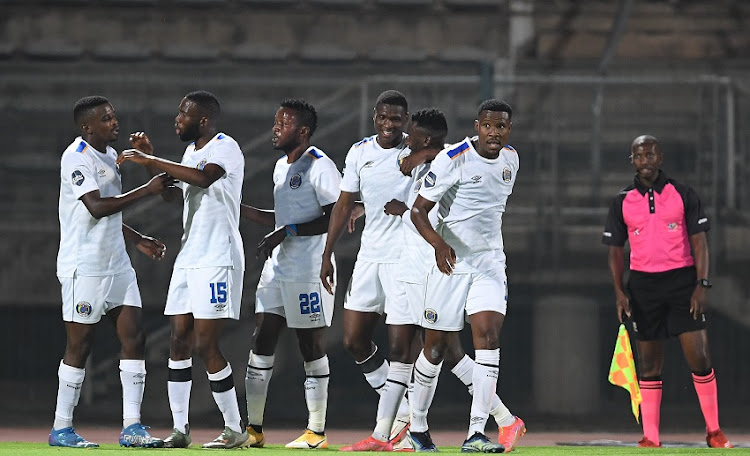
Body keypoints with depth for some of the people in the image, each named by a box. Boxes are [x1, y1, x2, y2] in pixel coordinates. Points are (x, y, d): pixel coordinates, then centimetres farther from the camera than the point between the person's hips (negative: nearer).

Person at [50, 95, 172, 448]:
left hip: (117, 265, 9)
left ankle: (131, 426, 1)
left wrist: (138, 240, 18)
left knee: (134, 337, 1)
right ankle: (61, 429, 6)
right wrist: (147, 190, -23)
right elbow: (96, 207, -25)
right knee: (79, 344, -3)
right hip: (83, 268, -8)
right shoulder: (76, 157, -13)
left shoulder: (110, 155, 16)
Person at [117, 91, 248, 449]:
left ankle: (235, 428, 0)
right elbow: (172, 193, 29)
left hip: (218, 259, -9)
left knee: (206, 345, -10)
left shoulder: (225, 147, -11)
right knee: (179, 340, 4)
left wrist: (151, 161, -27)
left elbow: (204, 178, -31)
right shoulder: (192, 151, 16)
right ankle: (179, 429, 8)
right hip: (188, 256, 9)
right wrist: (150, 158, 15)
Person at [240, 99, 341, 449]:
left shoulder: (320, 166, -12)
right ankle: (254, 428, 10)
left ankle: (316, 432, 5)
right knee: (261, 341, 5)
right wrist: (240, 209, 18)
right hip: (277, 267, 9)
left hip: (309, 272, -9)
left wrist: (287, 232, -20)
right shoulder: (281, 167, 16)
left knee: (311, 347, -2)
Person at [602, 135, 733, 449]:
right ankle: (650, 438, 5)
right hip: (643, 285, 2)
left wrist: (702, 284, -9)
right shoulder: (622, 203, 7)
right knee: (649, 363, 3)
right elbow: (615, 250, 9)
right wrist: (619, 291, -3)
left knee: (699, 356, -8)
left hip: (682, 281, -2)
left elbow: (699, 242, 1)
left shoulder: (683, 195, 2)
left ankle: (714, 431, 2)